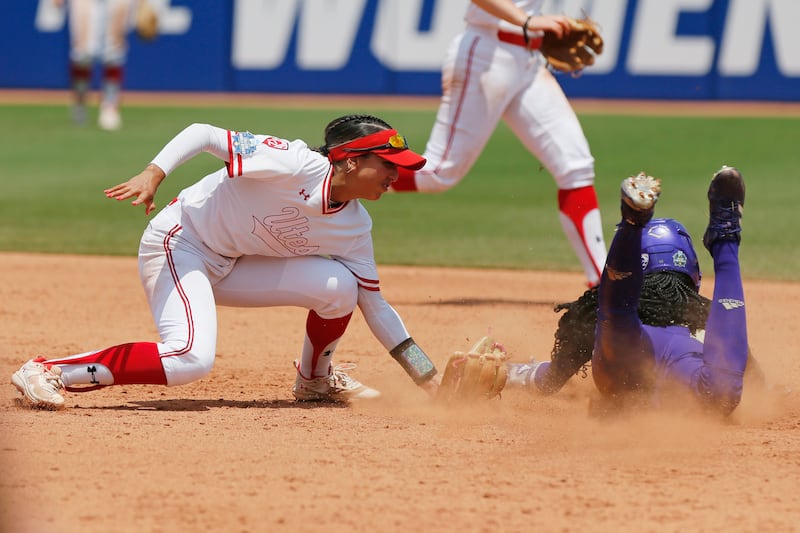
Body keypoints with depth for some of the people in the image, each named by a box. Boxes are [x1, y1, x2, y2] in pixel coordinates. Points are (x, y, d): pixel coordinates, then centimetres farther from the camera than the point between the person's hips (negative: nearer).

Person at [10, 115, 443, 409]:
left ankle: (315, 378, 19)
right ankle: (48, 373, -23)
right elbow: (202, 134, -23)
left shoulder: (354, 228, -1)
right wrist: (152, 174, -37)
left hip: (229, 269, 7)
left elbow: (373, 305, 7)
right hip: (178, 244, -7)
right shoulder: (297, 165, -24)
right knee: (191, 358, -31)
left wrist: (428, 380, 5)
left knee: (340, 285, -9)